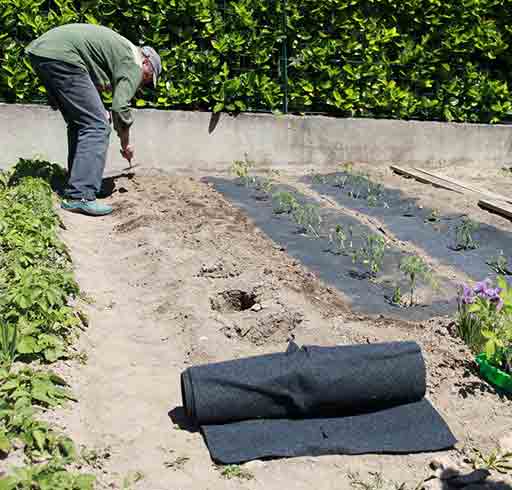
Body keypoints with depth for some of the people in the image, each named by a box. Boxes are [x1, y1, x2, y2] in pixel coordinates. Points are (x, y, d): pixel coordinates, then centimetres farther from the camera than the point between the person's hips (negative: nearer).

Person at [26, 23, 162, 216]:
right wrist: (125, 144, 6)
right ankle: (79, 197, -13)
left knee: (79, 123, 19)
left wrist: (99, 110, 16)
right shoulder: (133, 63, 0)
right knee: (96, 126, -9)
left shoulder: (121, 49, 28)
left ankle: (75, 183, 24)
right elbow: (121, 107, -8)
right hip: (60, 56, -10)